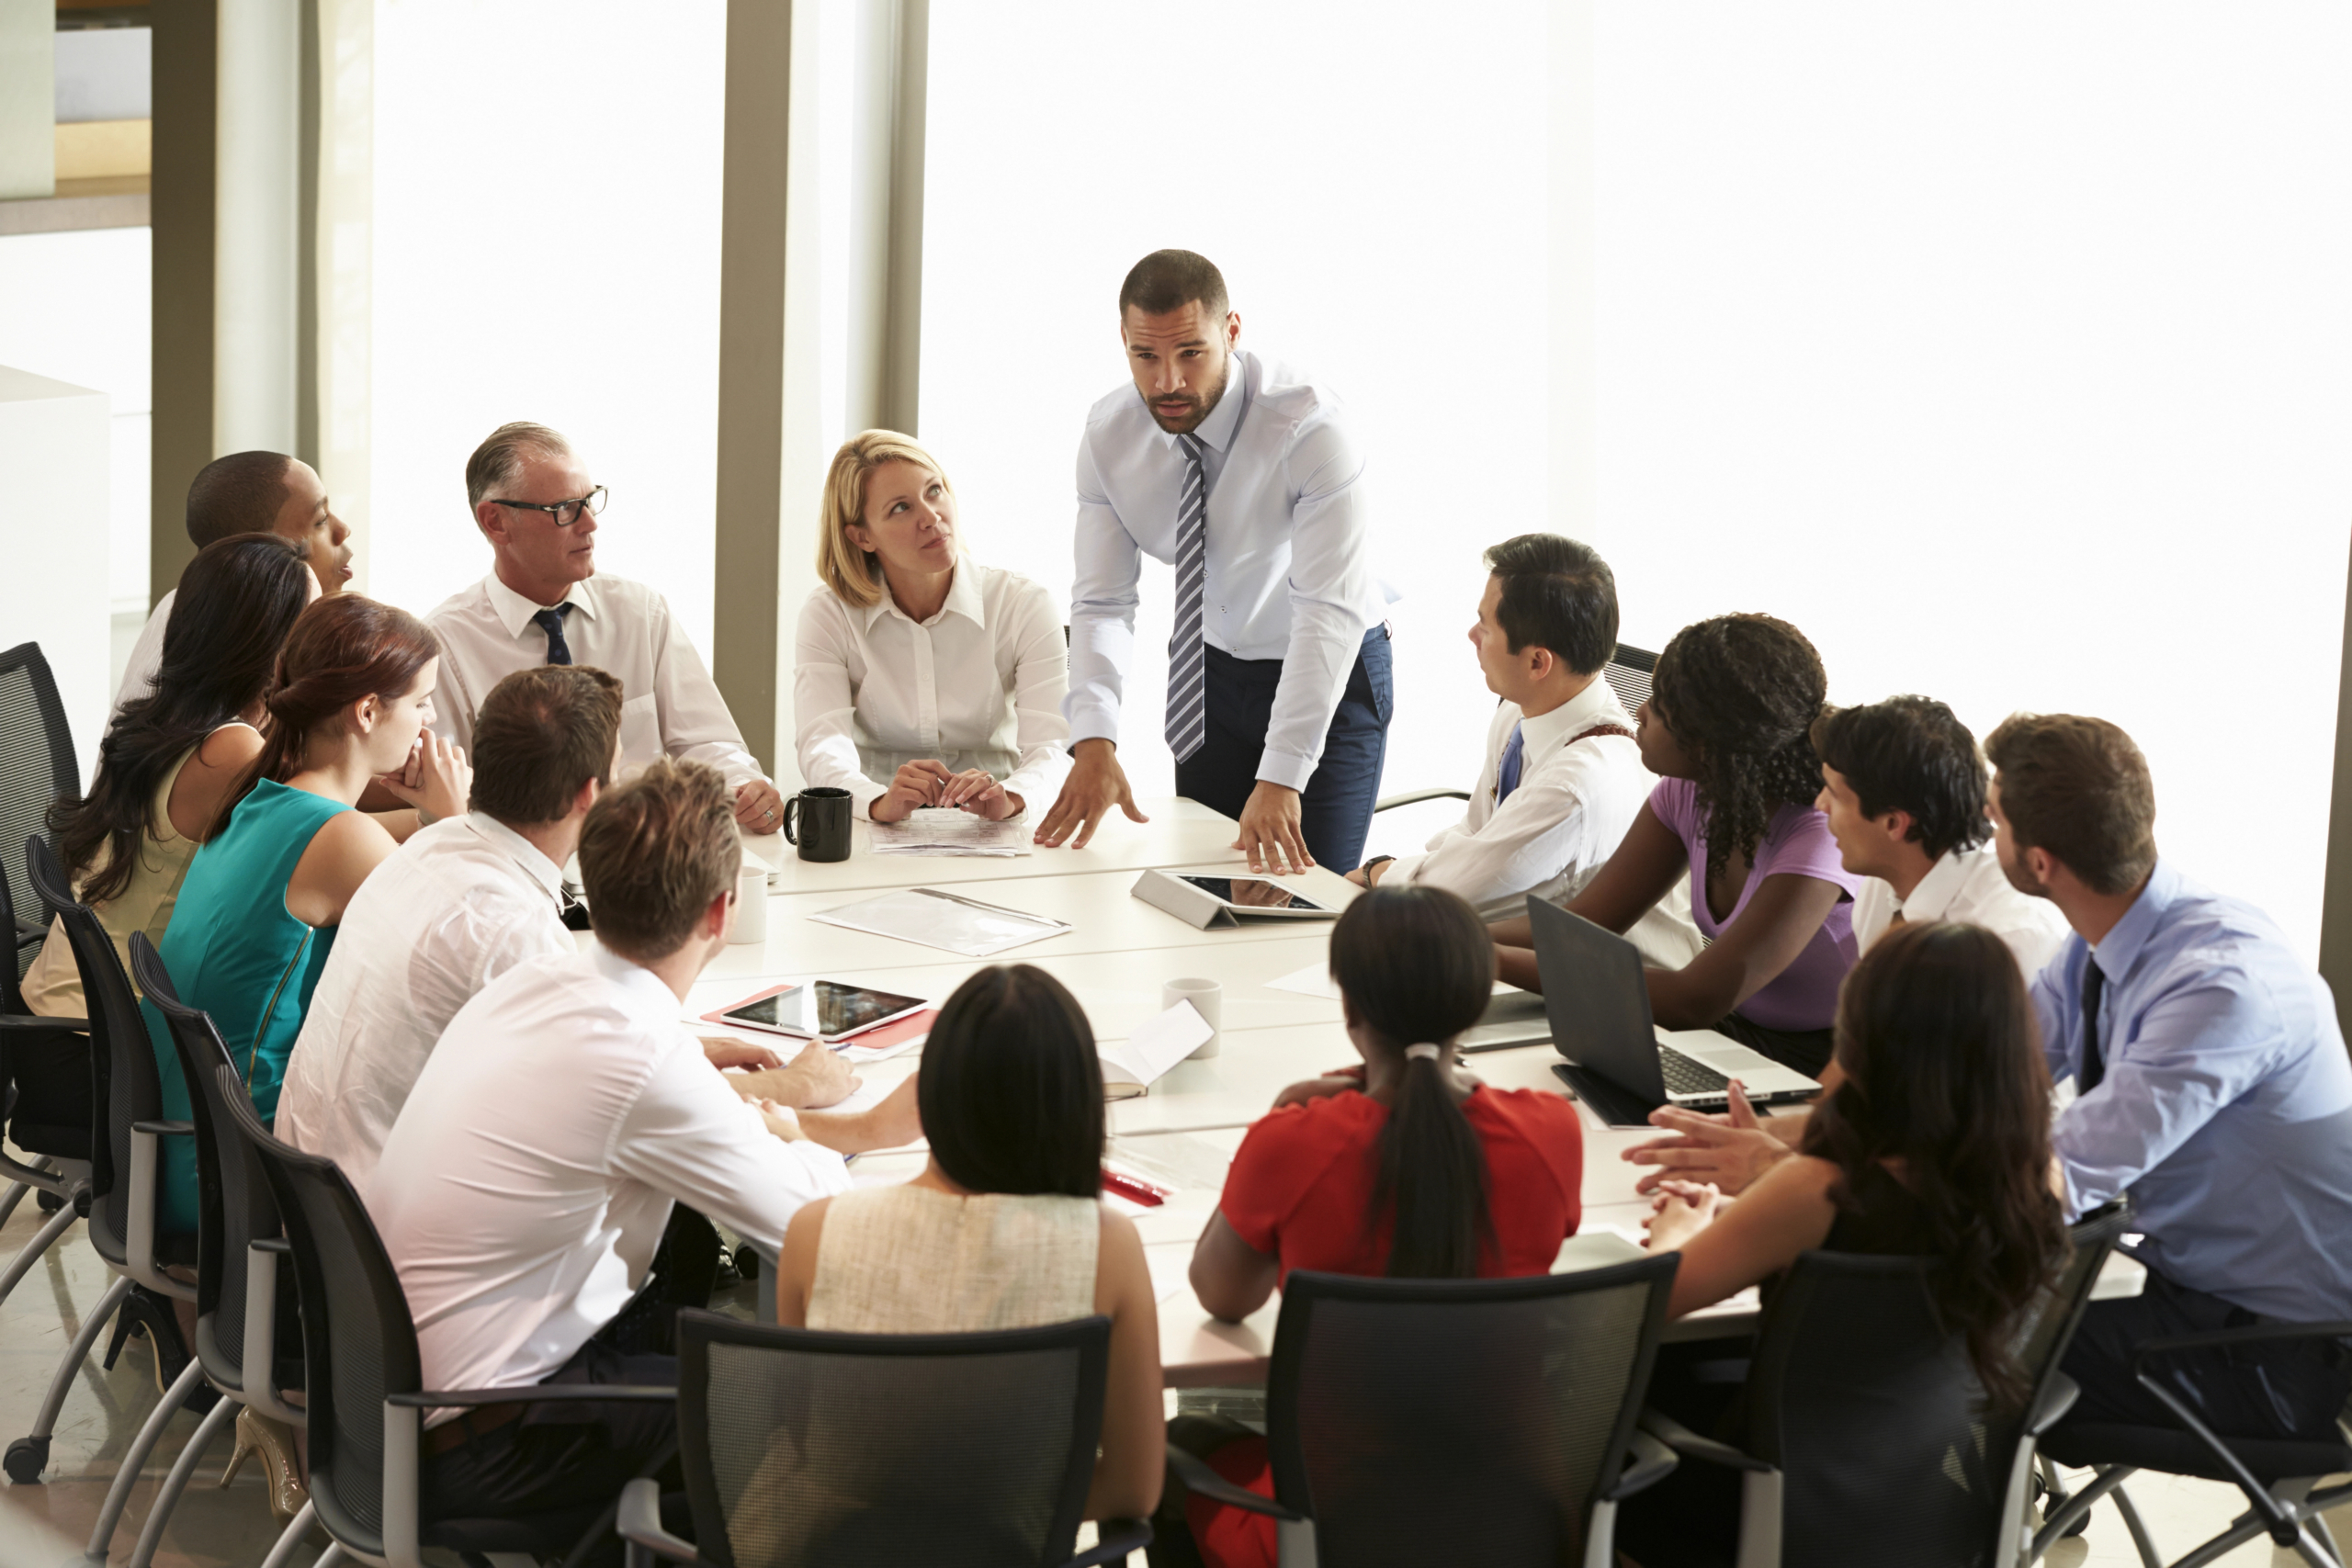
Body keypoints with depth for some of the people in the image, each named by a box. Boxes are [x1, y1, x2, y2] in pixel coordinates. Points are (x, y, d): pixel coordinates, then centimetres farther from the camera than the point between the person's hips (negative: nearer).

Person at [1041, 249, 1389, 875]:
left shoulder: (1309, 426, -29)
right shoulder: (1108, 435, -14)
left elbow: (1330, 611, -34)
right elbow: (1101, 602, -13)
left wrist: (1281, 778, -43)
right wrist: (1094, 741, -32)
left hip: (1330, 675, -4)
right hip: (1212, 673, 4)